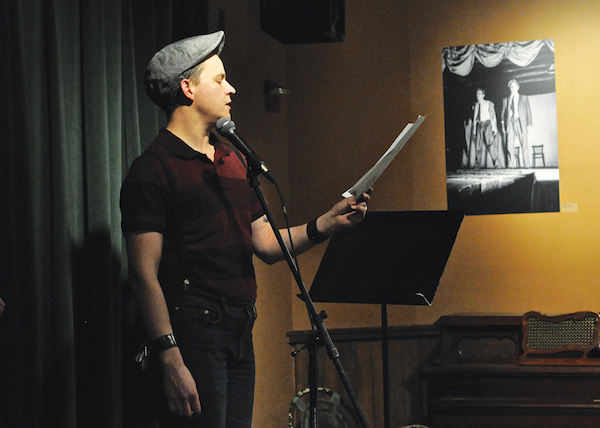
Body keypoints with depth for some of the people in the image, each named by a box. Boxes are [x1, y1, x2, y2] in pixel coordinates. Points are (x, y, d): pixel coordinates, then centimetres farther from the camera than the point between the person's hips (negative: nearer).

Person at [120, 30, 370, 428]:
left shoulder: (233, 160, 18)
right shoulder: (154, 168, -9)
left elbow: (266, 243, 20)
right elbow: (145, 273, -14)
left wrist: (330, 222, 5)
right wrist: (170, 359, -21)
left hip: (239, 333, 8)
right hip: (192, 331, -8)